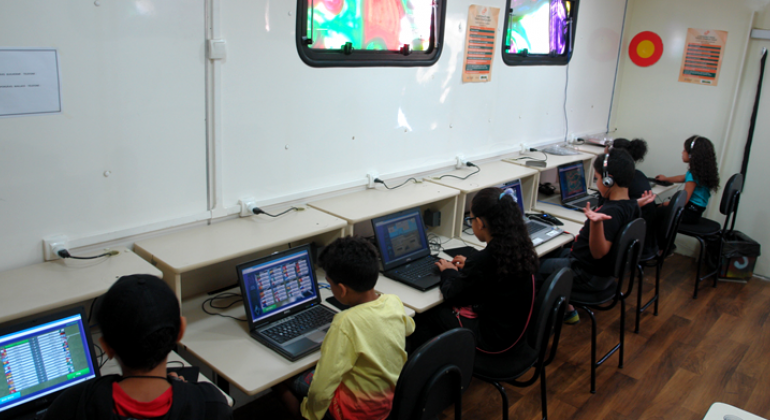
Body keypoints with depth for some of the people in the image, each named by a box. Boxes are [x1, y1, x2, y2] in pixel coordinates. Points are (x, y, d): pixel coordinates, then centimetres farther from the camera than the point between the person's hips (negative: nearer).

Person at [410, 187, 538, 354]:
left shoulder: (481, 260, -29)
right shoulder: (522, 247, -7)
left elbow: (449, 294, -12)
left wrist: (448, 271, 7)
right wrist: (469, 266, 20)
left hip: (492, 340, -8)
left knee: (427, 314, 12)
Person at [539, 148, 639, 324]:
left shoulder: (612, 212, -32)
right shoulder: (632, 205, -3)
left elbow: (599, 253, -35)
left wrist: (596, 222, -49)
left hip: (590, 277, -10)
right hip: (608, 271, 10)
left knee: (538, 266, 3)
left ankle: (568, 311, 16)